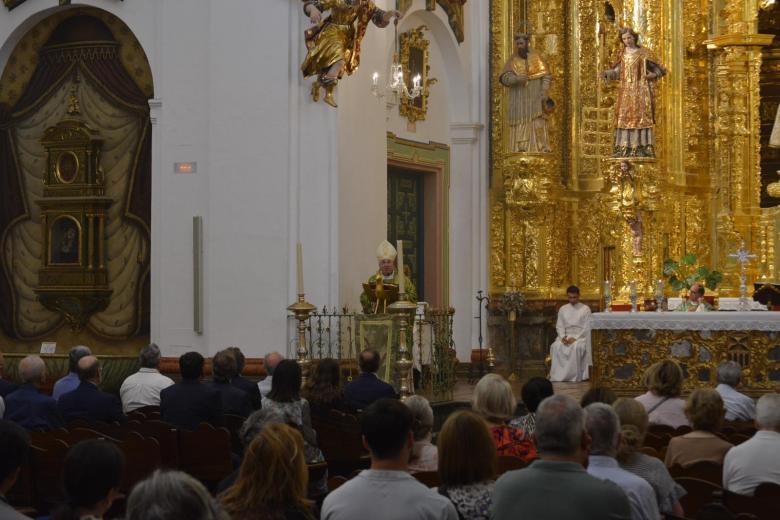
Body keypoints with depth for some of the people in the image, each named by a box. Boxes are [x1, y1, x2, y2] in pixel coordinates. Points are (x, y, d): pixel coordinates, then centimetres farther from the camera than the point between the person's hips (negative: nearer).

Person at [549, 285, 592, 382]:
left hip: (580, 336, -3)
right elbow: (559, 326, 9)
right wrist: (563, 337, -13)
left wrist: (575, 338, -18)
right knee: (556, 347, -30)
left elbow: (587, 328, -4)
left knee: (576, 347, -38)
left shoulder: (585, 309, 2)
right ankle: (558, 376, -27)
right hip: (565, 336, 3)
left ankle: (575, 377, -33)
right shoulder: (562, 309, 13)